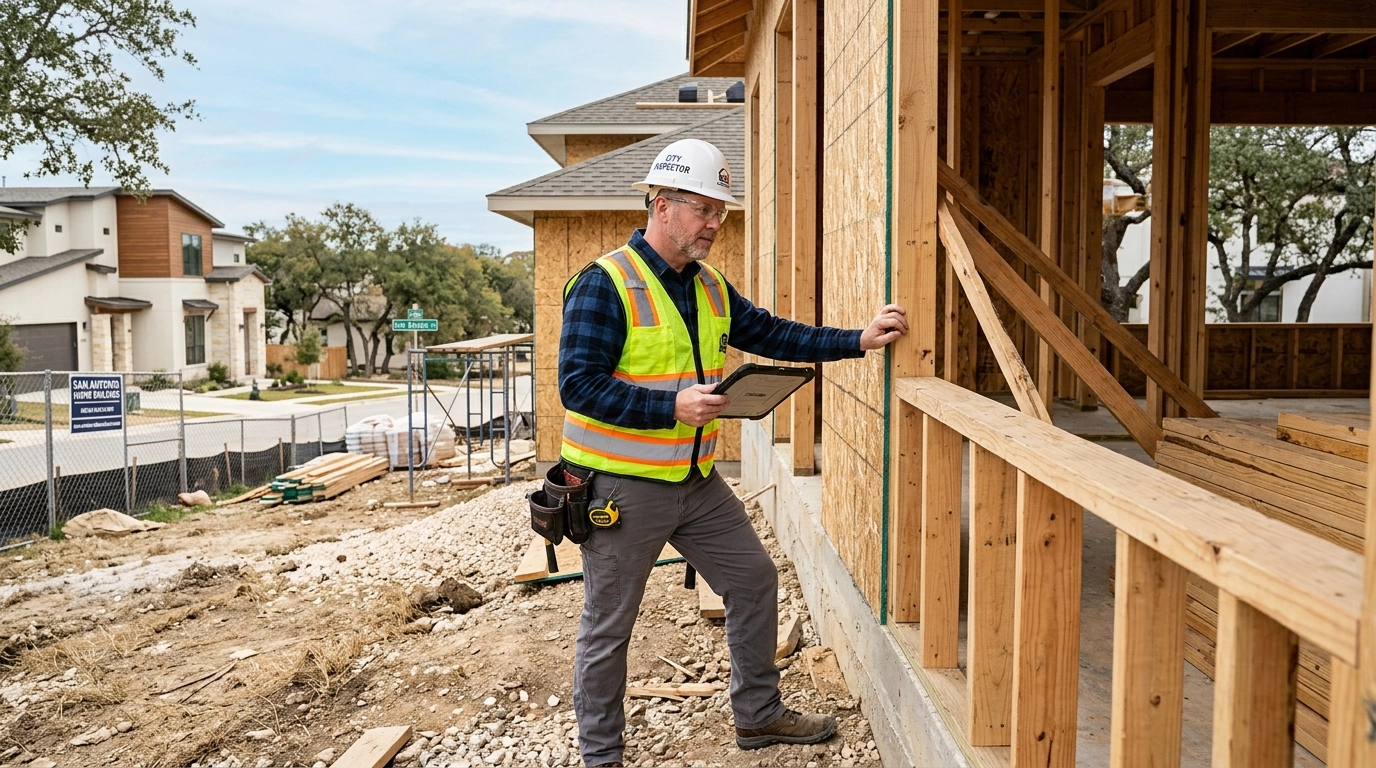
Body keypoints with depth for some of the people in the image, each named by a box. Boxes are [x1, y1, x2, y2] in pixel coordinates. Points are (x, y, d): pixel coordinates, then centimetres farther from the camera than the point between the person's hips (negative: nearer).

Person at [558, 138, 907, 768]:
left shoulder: (710, 288, 8)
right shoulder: (604, 284, -16)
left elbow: (774, 335, 12)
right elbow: (579, 384, -21)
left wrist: (859, 341, 4)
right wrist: (673, 407, -28)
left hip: (698, 480, 8)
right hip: (622, 486, -7)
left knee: (754, 582, 15)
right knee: (609, 626, 7)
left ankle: (758, 715, 35)